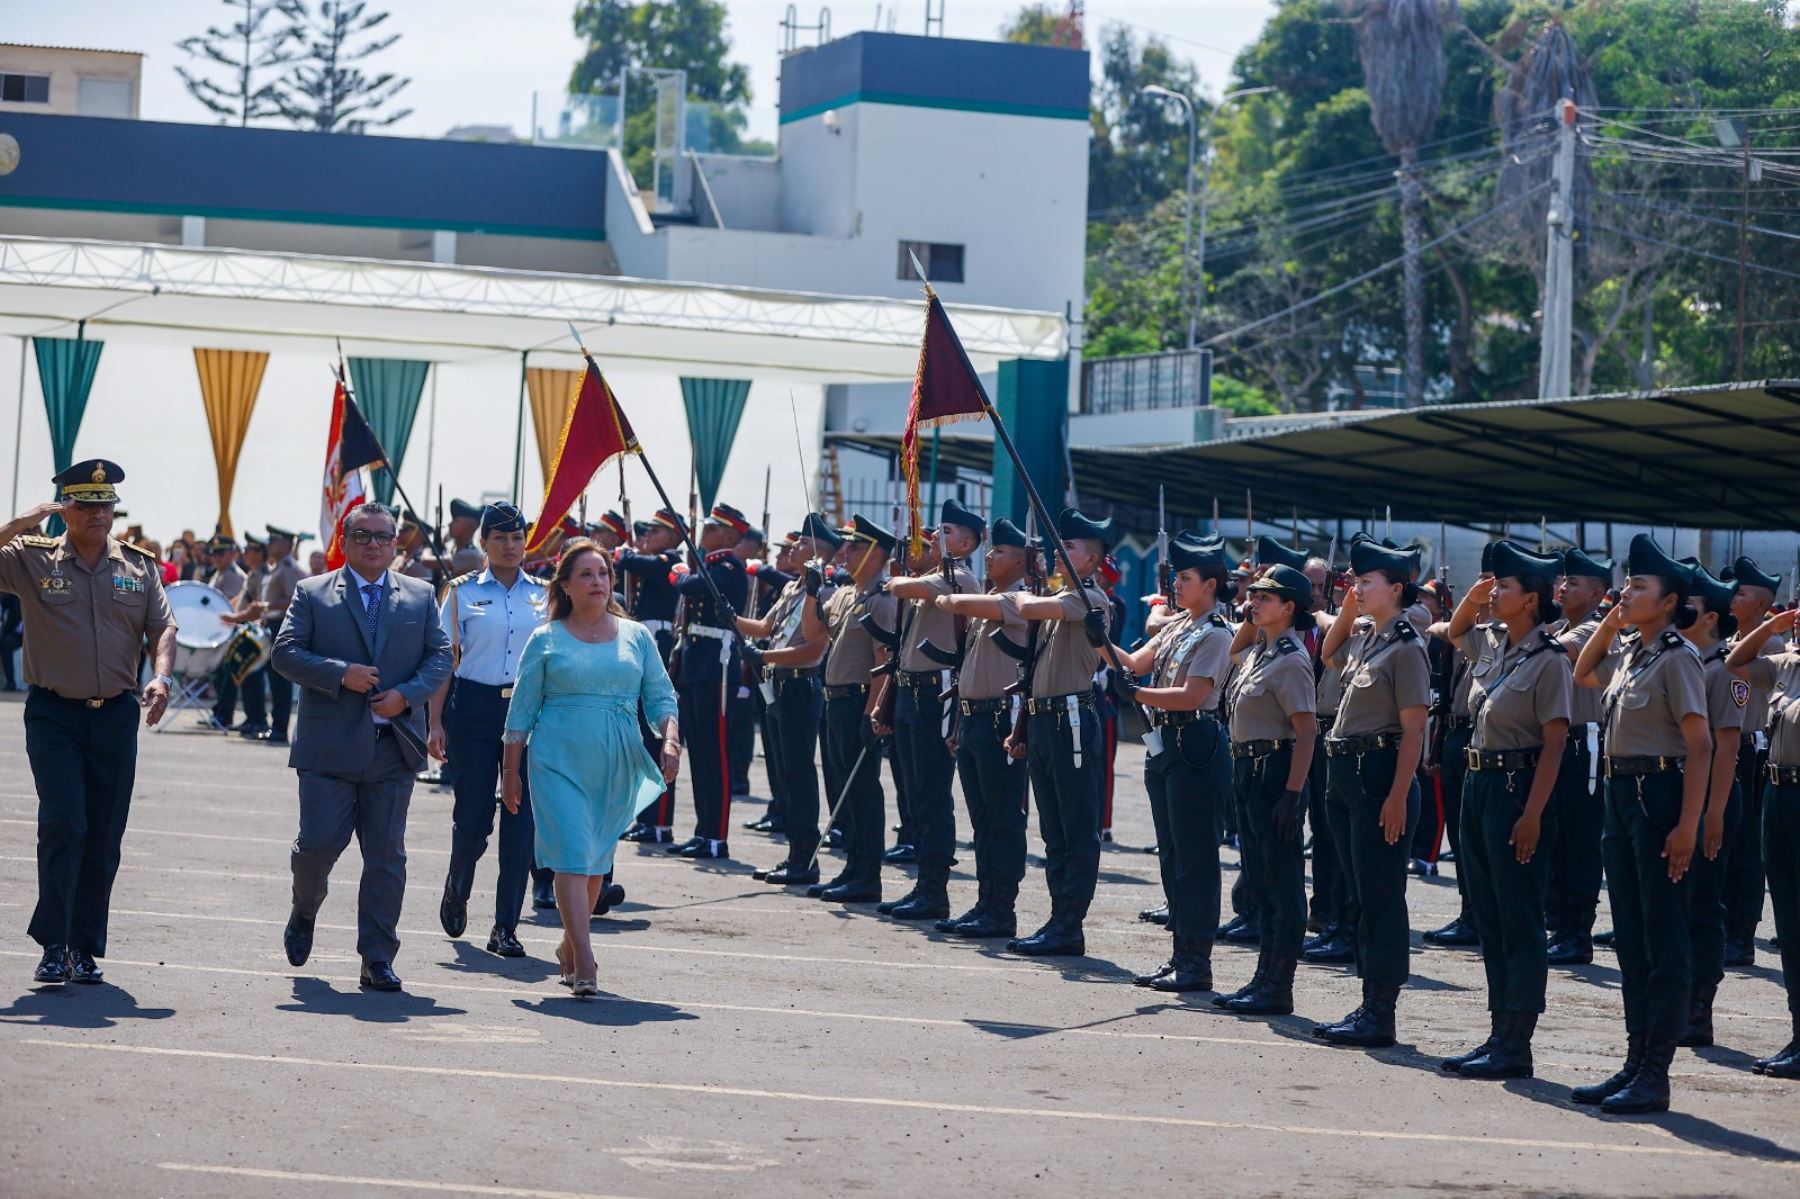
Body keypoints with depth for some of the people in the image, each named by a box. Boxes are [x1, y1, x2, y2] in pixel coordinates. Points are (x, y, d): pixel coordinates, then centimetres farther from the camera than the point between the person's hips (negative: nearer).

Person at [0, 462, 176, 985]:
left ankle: (84, 948, 13)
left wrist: (161, 677, -13)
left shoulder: (139, 567, 9)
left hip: (116, 715, 3)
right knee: (64, 826, -13)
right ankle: (52, 944, -5)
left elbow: (163, 627, 5)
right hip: (53, 713, -3)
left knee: (104, 838, 5)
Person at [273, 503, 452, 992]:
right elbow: (286, 652, -2)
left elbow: (440, 656, 8)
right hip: (328, 746, -2)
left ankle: (378, 958, 7)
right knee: (318, 843, -4)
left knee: (387, 856, 2)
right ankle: (304, 913, 27)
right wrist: (340, 674, -15)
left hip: (393, 746, 2)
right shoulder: (312, 593, 5)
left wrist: (406, 695, -9)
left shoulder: (420, 597, 11)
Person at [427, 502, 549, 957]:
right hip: (474, 710, -2)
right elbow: (445, 659, 2)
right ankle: (456, 890, 31)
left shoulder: (543, 594, 9)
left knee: (521, 821, -3)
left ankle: (506, 927, 4)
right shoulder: (463, 591, 4)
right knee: (473, 817, -1)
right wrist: (436, 722, -5)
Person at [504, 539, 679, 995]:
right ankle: (584, 964, -18)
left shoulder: (636, 637, 9)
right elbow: (521, 709, 6)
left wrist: (671, 741, -10)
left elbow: (661, 697, 8)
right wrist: (511, 770, 4)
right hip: (559, 761, -3)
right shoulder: (546, 639, 4)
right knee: (572, 857, -13)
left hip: (618, 766, 3)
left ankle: (569, 946, 29)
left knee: (598, 861, 10)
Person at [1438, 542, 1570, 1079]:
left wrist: (1532, 815, -20)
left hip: (1517, 787, -8)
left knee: (1519, 923, -3)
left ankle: (1516, 1046, 0)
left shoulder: (1547, 660, -12)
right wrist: (1471, 598, 12)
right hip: (1478, 783, 8)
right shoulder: (1492, 643, 10)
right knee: (1488, 919, 11)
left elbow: (1554, 743, -15)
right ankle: (1500, 1035, 17)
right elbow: (1454, 633, 33)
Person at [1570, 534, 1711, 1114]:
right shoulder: (1628, 655, 12)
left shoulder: (1676, 658, -13)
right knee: (1630, 940, 12)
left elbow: (1699, 746, -16)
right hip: (1622, 794, 9)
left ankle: (1655, 1076, -1)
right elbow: (1582, 674, 33)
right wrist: (1609, 622, 17)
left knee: (1664, 943, -4)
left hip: (1661, 793, -9)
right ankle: (1635, 1063, 18)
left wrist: (1687, 825, -22)